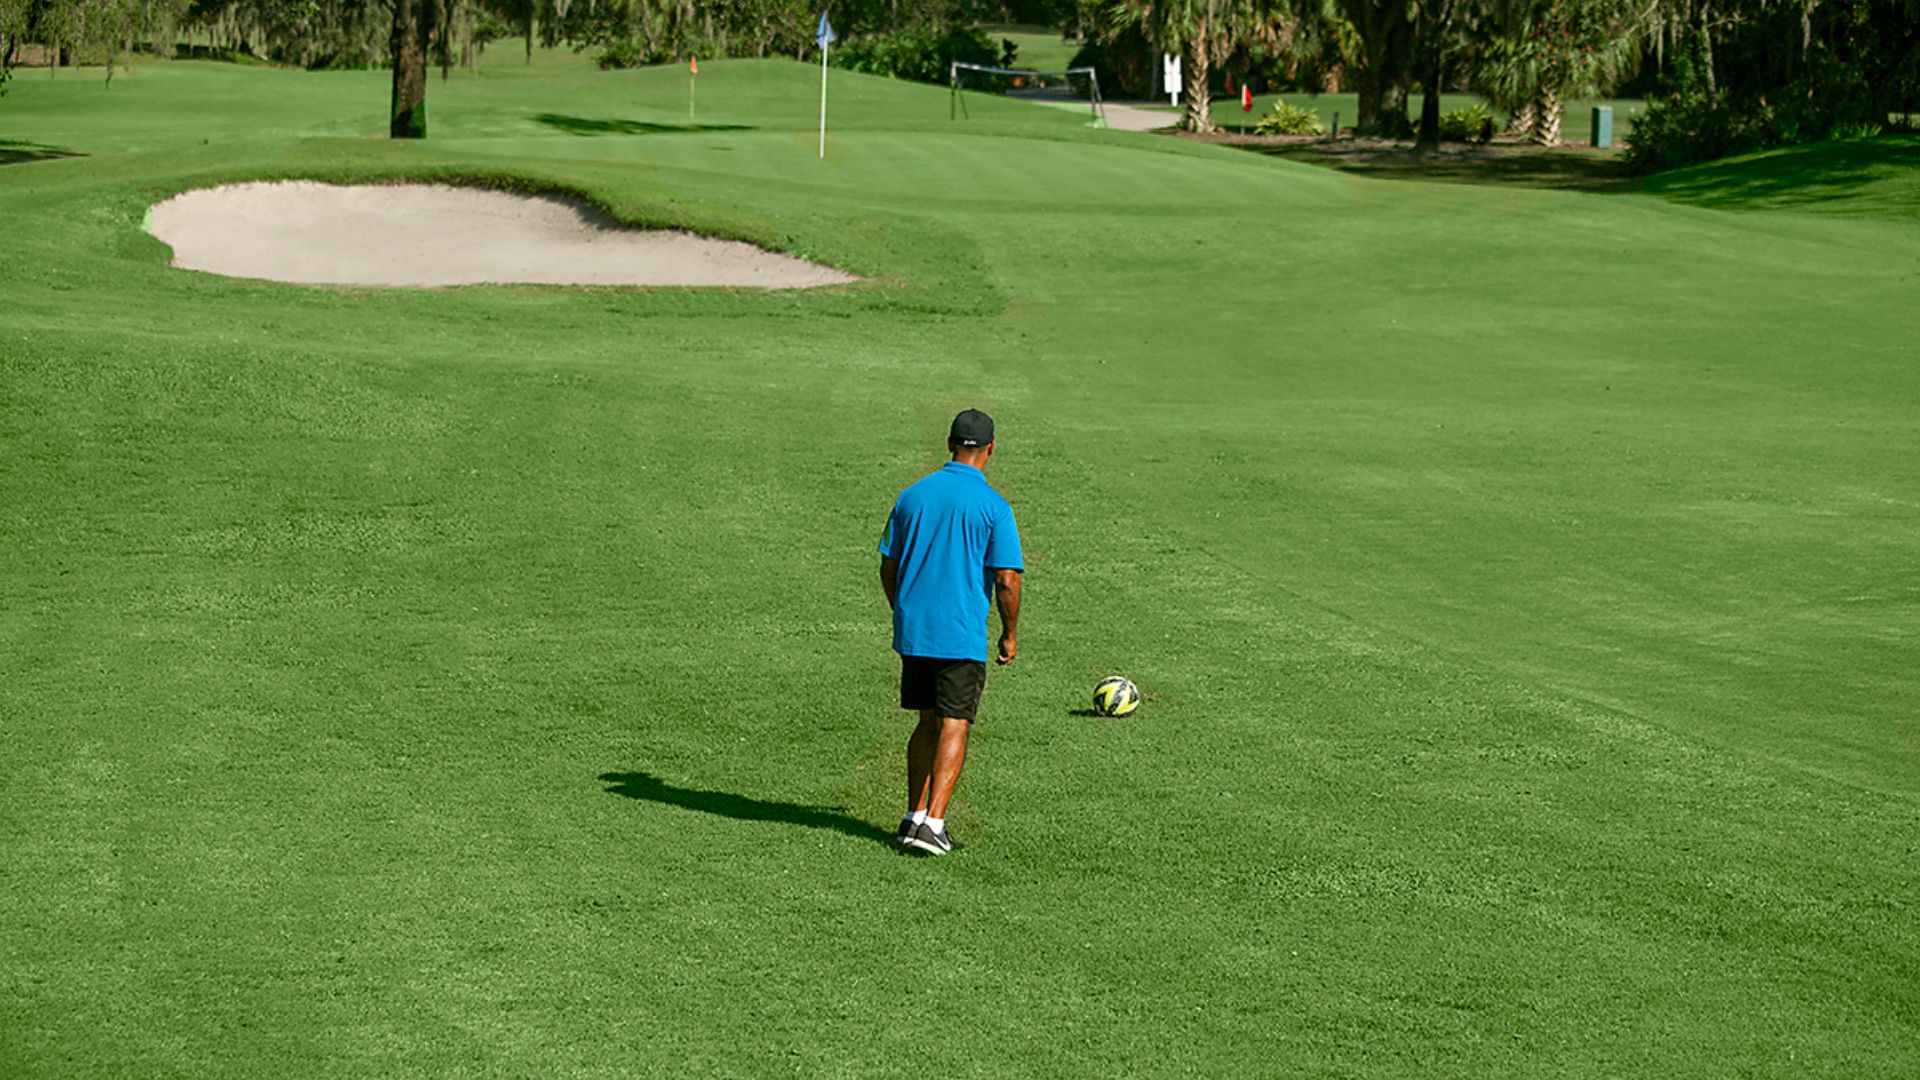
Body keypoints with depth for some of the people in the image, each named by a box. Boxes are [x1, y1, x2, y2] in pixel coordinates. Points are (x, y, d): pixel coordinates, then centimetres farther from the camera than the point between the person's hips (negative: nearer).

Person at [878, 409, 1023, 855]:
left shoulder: (912, 496, 5)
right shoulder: (994, 506, -8)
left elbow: (888, 567, 10)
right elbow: (1007, 580, -10)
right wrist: (1009, 635, 4)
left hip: (912, 632, 5)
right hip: (963, 636, -5)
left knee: (929, 722, 16)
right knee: (954, 728, -1)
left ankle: (914, 816, 16)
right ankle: (932, 822, -9)